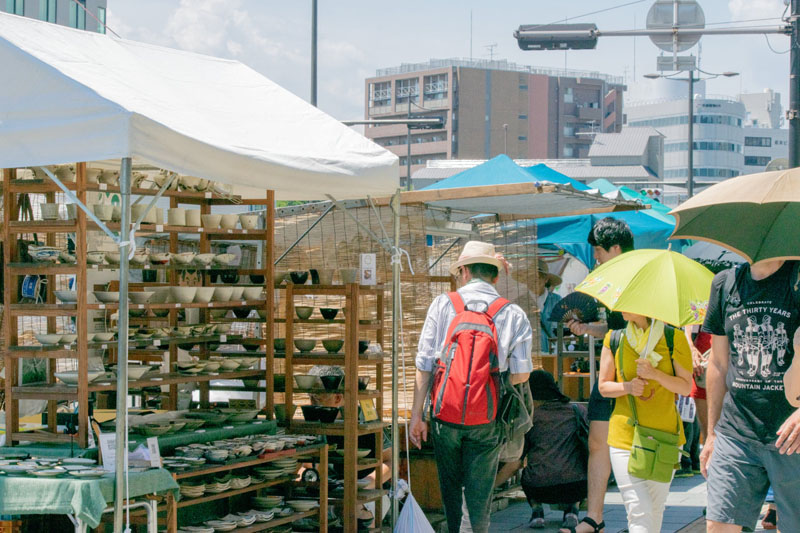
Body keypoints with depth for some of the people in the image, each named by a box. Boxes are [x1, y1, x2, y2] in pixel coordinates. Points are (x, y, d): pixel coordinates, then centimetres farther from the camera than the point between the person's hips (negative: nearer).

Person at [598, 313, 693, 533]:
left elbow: (686, 387, 1)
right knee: (639, 513, -10)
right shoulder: (614, 339, 5)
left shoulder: (674, 338, 0)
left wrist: (656, 374, -16)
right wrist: (628, 387, -10)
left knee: (655, 510, 7)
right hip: (625, 435, 0)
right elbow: (603, 386, 10)